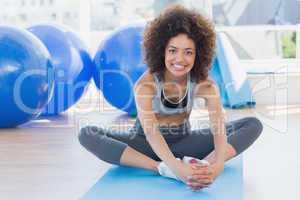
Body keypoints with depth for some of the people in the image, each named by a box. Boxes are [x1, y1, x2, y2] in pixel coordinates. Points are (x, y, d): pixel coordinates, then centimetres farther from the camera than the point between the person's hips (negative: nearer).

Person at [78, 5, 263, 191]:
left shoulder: (204, 84, -17)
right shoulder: (146, 83, -25)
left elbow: (219, 128, -31)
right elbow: (150, 131, -39)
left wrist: (218, 165, -53)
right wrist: (176, 167, -58)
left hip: (183, 141, 2)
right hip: (147, 144, -2)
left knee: (254, 125, -15)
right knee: (87, 135, -30)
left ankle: (201, 164, -37)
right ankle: (162, 168, -38)